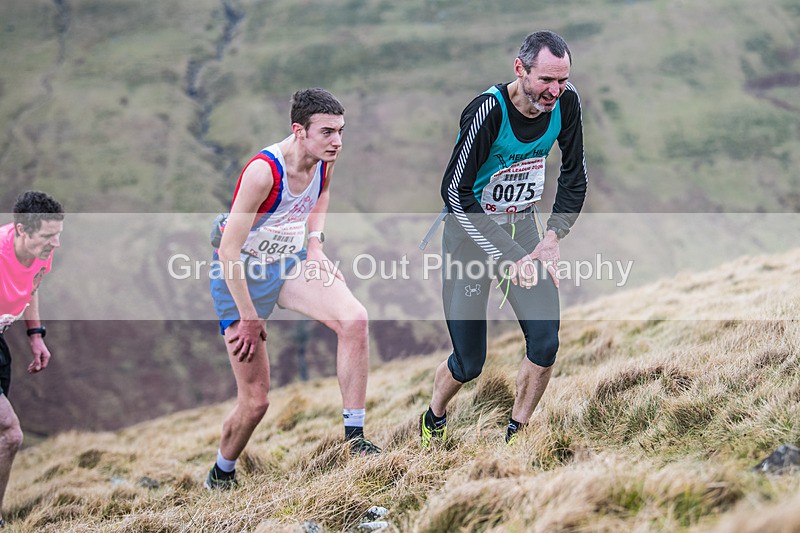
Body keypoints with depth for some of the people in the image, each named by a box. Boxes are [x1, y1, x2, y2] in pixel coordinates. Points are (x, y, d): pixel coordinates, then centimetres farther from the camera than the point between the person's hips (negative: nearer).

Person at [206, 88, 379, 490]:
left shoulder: (324, 161, -9)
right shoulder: (263, 171, -30)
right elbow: (228, 251, -28)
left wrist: (315, 243, 4)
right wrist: (250, 318, -23)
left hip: (290, 263, 6)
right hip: (241, 275, -5)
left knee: (354, 319, -24)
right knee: (255, 401, -2)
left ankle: (354, 437, -15)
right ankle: (220, 476, 28)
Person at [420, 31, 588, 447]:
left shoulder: (566, 102, -12)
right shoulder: (487, 111, -28)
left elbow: (574, 176, 3)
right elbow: (454, 192, -26)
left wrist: (553, 238, -9)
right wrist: (506, 260, -29)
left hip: (522, 227, 5)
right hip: (471, 230, -4)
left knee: (545, 341, -12)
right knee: (469, 362, 0)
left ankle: (516, 437, 8)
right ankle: (432, 420, 31)